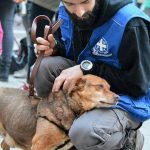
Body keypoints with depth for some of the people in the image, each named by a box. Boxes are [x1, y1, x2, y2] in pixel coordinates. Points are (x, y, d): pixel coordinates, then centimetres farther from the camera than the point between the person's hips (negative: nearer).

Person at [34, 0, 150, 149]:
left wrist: (87, 68, -28)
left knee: (83, 133, -34)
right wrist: (54, 48, -12)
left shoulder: (129, 23, -27)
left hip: (124, 100, -6)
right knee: (44, 68, -20)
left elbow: (138, 84, -22)